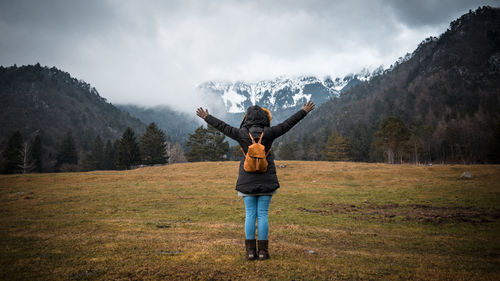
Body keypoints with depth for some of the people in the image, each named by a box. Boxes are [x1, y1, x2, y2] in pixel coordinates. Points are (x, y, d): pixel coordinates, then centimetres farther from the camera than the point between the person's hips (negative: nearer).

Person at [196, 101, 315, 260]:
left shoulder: (241, 134, -5)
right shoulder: (268, 133, -6)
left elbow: (222, 127, 5)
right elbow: (287, 124, 3)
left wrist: (206, 117, 19)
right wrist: (304, 111, 15)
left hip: (247, 181, 0)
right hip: (266, 181, 0)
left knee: (250, 215, 6)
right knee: (263, 215, 4)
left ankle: (250, 251, 8)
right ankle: (263, 251, 7)